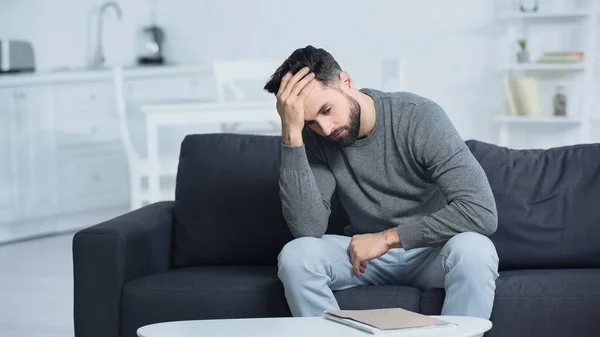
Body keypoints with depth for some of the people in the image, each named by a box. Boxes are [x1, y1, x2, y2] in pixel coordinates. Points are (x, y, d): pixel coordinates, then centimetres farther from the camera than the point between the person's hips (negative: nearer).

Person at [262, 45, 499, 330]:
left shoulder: (419, 117, -22)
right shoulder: (315, 140, -11)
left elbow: (481, 212, -29)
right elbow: (308, 229, -25)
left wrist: (388, 237, -26)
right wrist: (291, 133, -31)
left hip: (432, 252, -2)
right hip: (365, 255, 3)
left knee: (474, 250, -36)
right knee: (295, 256, -25)